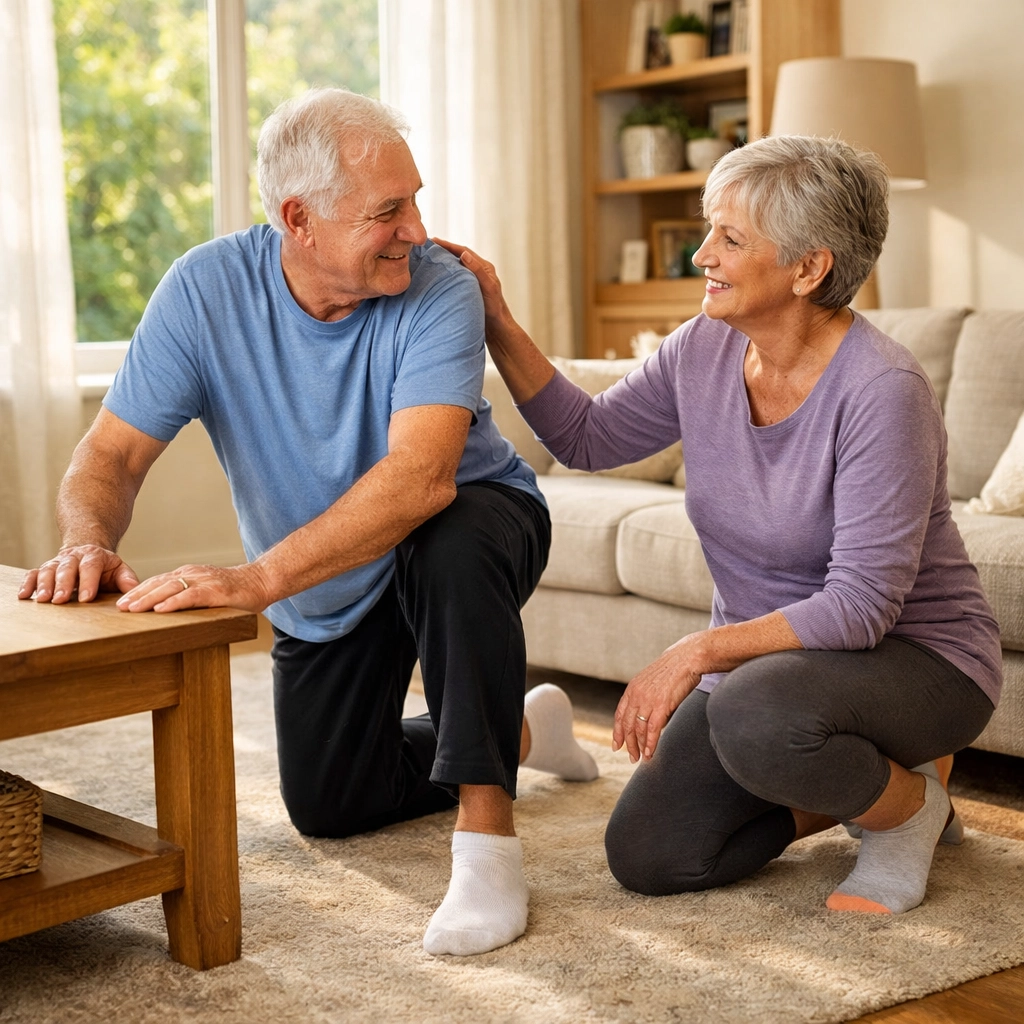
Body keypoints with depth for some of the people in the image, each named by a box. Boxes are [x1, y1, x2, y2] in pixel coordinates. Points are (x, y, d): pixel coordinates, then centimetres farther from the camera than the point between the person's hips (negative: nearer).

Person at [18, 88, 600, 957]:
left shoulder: (439, 290, -30)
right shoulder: (206, 289, -21)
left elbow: (420, 475, -43)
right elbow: (113, 453, -18)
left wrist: (260, 578, -52)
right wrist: (89, 545, -41)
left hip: (470, 525, -4)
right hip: (326, 587, 4)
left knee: (450, 545, -40)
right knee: (329, 807, 12)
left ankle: (487, 829, -28)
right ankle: (519, 731, 37)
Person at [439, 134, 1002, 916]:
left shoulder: (883, 390, -25)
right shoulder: (704, 351, -5)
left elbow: (861, 604, -27)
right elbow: (587, 438, 8)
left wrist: (701, 651, -32)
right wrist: (497, 325, -3)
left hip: (916, 656, -7)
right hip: (764, 653, 7)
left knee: (755, 713, -38)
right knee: (646, 857, -5)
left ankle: (912, 802, -5)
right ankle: (860, 777, 16)